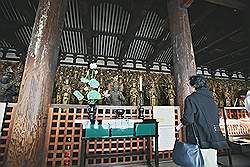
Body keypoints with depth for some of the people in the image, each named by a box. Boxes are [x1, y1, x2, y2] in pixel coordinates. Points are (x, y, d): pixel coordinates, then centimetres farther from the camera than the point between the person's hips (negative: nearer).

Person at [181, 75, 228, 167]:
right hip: (214, 140, 7)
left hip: (200, 141, -7)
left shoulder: (191, 99, -12)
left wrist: (182, 121, 2)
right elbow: (217, 119, 17)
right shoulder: (210, 99, 11)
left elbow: (188, 120, -18)